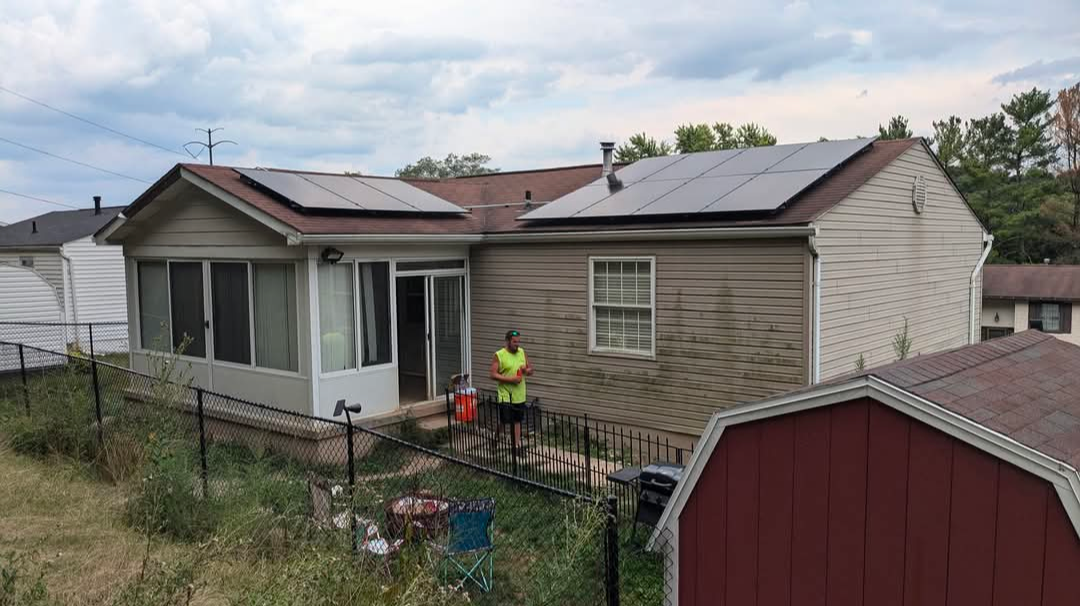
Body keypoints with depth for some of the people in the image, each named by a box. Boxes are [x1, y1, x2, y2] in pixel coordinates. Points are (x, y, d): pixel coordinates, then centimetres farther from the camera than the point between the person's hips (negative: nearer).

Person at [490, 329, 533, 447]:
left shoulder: (522, 352, 6)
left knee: (517, 421, 14)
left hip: (520, 396, 5)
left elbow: (531, 370, 13)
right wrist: (510, 379, -22)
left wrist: (526, 370, -11)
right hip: (506, 396, -5)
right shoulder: (499, 355, -10)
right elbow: (493, 375, -13)